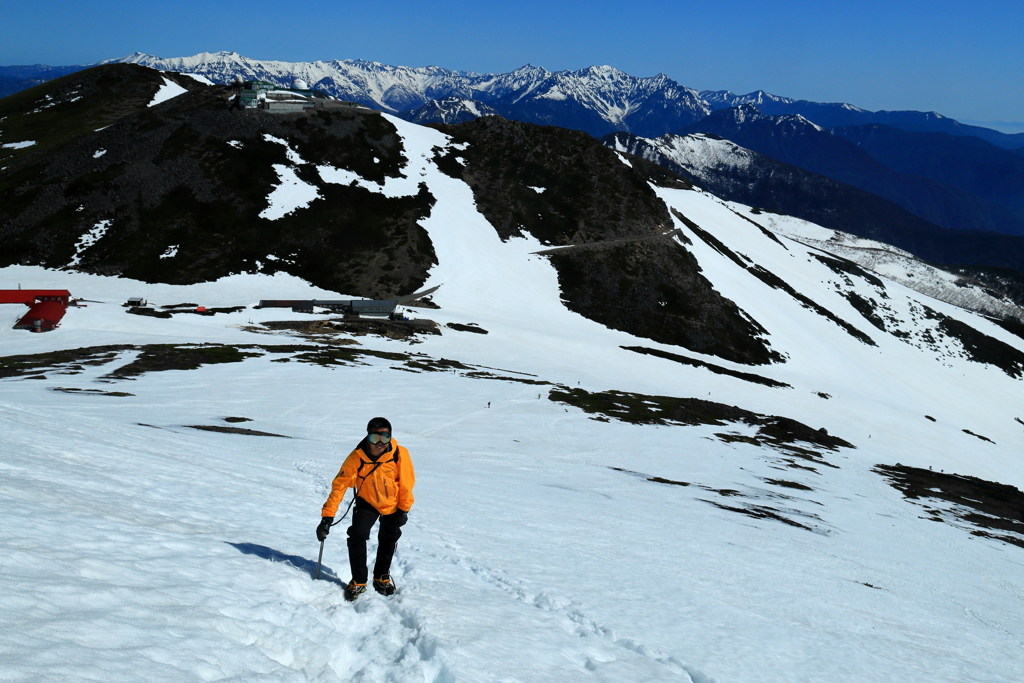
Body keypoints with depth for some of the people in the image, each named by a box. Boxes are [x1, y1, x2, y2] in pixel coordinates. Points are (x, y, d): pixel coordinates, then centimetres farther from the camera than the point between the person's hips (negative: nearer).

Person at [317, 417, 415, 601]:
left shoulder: (400, 454, -28)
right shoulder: (357, 458, -29)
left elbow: (406, 483, -14)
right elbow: (339, 485, -27)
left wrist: (404, 510, -9)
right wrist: (327, 517, -30)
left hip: (392, 505, 1)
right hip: (367, 502, -1)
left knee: (388, 540, 14)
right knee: (357, 536, -17)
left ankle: (381, 578, 40)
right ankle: (358, 581, 4)